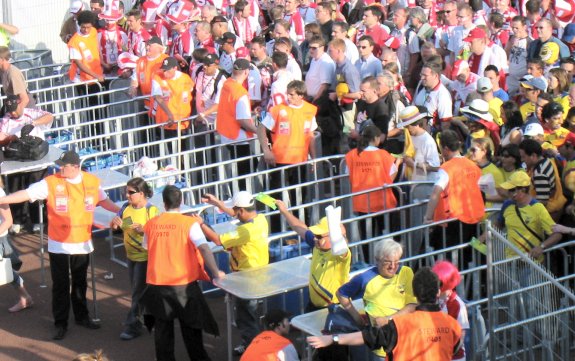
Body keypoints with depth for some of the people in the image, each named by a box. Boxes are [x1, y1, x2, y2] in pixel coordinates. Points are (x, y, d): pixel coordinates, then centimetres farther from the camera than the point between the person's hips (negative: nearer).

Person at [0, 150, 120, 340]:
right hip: (59, 245, -2)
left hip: (82, 244, 2)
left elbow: (104, 201, 13)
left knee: (80, 283, 17)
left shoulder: (92, 182, -2)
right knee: (60, 285, 5)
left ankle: (82, 317, 33)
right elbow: (27, 193, -14)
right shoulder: (51, 182, -12)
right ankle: (60, 323, 15)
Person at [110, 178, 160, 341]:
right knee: (136, 290, 17)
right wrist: (115, 223, -15)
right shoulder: (126, 207, 1)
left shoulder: (152, 211, -17)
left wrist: (144, 230, -35)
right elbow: (114, 226, 8)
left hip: (145, 257, -7)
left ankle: (133, 325, 6)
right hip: (131, 255, 7)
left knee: (138, 291, -1)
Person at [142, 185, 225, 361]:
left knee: (163, 326, 14)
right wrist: (216, 272, -19)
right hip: (184, 282, -2)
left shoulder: (150, 224, -2)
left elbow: (147, 248, 11)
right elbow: (204, 248, -21)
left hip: (157, 282, 2)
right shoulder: (189, 223, -11)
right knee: (190, 325, 13)